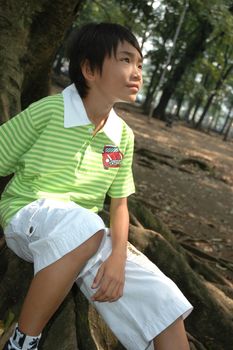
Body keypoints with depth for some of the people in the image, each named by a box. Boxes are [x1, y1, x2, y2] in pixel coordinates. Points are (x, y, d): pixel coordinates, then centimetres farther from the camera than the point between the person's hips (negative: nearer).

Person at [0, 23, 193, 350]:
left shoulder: (123, 136, 2)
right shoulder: (47, 111, -13)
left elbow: (119, 204, 7)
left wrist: (118, 256, -11)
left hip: (88, 234, 5)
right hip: (27, 217, -4)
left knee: (165, 305, -13)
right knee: (84, 224, -40)